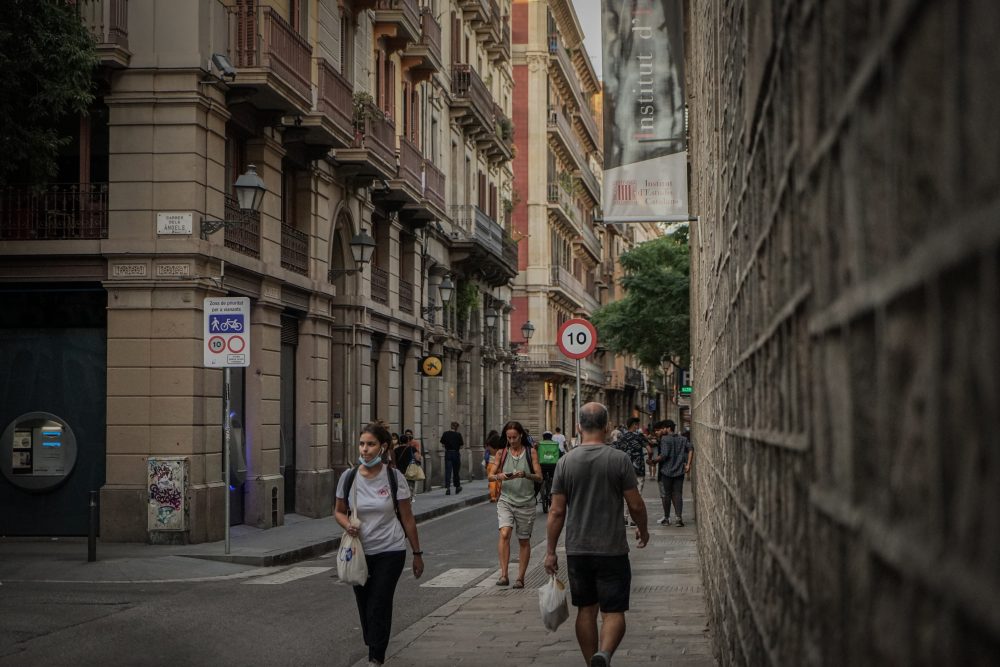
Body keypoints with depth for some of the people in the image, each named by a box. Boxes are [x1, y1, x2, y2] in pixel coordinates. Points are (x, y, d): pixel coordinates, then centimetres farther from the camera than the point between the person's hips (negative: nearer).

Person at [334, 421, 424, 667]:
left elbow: (407, 519, -1)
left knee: (378, 607, -9)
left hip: (390, 552, -3)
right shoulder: (349, 477, -3)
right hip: (359, 552, 3)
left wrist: (417, 554, 3)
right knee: (364, 607, 10)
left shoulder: (394, 477, -8)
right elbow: (339, 511, 10)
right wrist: (347, 524, -14)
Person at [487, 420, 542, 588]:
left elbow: (539, 477, -3)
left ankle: (520, 577, 19)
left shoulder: (531, 453, 2)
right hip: (506, 500, 0)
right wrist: (499, 476, -20)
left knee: (524, 540, 8)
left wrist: (526, 475, -23)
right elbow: (490, 476, 2)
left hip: (526, 503, 0)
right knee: (504, 533, -21)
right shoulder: (502, 454, 6)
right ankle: (504, 575, -22)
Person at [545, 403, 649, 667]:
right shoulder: (619, 460, -7)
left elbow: (556, 511, -1)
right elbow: (636, 505, -4)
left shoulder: (566, 462, -1)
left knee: (586, 610, 14)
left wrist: (550, 551, 6)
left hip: (577, 550, 3)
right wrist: (643, 530, 15)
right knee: (613, 611, 0)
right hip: (612, 549, -2)